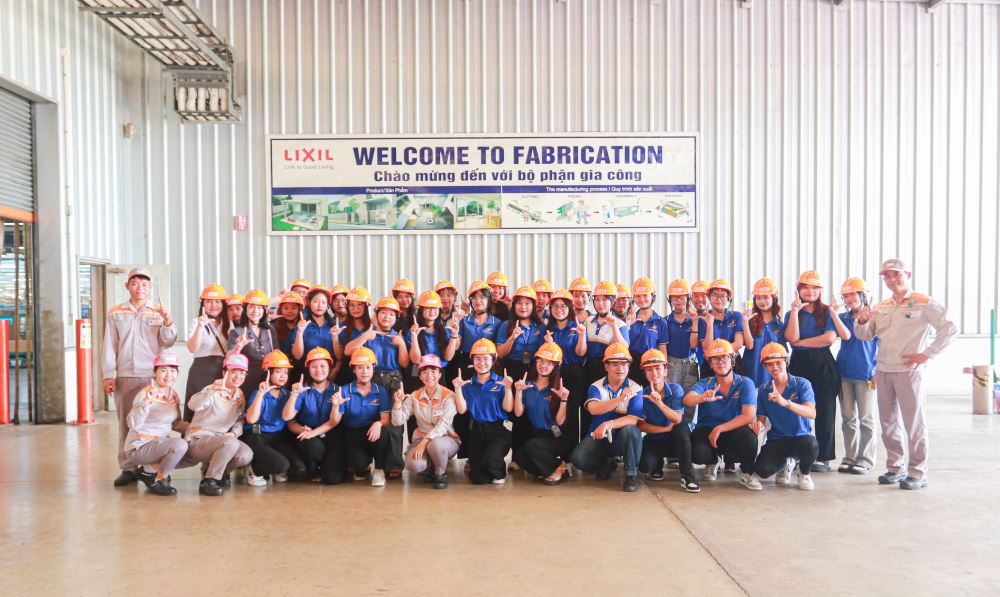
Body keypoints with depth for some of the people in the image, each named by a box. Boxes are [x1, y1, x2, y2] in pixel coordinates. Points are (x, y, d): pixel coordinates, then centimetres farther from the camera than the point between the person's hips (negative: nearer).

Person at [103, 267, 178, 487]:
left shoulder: (158, 312, 8)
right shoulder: (116, 314, 11)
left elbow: (167, 342, -1)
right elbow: (110, 346, 8)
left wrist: (167, 321, -18)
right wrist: (108, 375, 1)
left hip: (152, 376, -1)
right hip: (124, 376, 1)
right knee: (125, 422, 3)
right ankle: (127, 468, 10)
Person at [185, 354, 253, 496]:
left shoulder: (240, 395, 5)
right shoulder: (214, 391, -16)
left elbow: (240, 420, 12)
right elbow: (193, 405, -36)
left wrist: (234, 433, -10)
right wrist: (211, 390, -55)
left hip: (220, 440, 6)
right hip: (197, 441, -6)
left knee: (246, 455, -19)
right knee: (231, 443, -33)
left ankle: (221, 472, 11)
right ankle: (208, 481, -18)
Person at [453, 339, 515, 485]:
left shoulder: (500, 382, 0)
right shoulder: (468, 384, 6)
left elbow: (508, 408, -6)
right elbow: (461, 409, -1)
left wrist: (508, 389, -18)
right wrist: (458, 388, -10)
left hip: (499, 429, -2)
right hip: (477, 430, 2)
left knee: (490, 457, -31)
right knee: (478, 479, -5)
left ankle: (499, 473, 6)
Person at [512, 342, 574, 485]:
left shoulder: (558, 389, -3)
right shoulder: (527, 385, 5)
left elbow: (560, 421, -10)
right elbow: (518, 413, -4)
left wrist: (564, 400, -22)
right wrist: (518, 392, -15)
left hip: (556, 438, -3)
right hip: (536, 434, 3)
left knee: (530, 446, -31)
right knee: (518, 455, -26)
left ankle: (558, 468, -7)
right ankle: (545, 470, -2)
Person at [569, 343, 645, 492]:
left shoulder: (635, 389, -4)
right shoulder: (596, 387, 0)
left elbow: (634, 419, -16)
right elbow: (593, 409, -22)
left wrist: (607, 425, -29)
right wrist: (620, 399, -37)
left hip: (622, 439, -1)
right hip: (598, 437, 2)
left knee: (630, 430, -35)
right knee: (578, 458, -25)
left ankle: (631, 474, -12)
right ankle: (606, 465, 11)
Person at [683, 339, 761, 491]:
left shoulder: (745, 383, -5)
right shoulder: (704, 384, -2)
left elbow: (749, 416, -16)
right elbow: (687, 400, -22)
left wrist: (719, 429, -22)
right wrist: (703, 398, -45)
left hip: (733, 432, -1)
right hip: (706, 430, 1)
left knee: (748, 434, -34)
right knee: (698, 453, -30)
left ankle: (746, 474, -2)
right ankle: (712, 461, 12)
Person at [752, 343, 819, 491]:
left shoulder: (802, 384, -7)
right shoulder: (763, 390, 3)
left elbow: (812, 413, -22)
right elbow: (761, 417, 7)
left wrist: (785, 402, -38)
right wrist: (759, 424, -18)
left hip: (801, 436, -2)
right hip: (776, 439, 3)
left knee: (811, 445, -38)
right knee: (762, 470, -23)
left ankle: (803, 473, 1)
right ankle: (786, 463, 17)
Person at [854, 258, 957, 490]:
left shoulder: (924, 304, -4)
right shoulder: (880, 307, 12)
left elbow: (949, 330, -8)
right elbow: (865, 335, 12)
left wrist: (926, 354, -12)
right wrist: (862, 321, -9)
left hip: (909, 371, -6)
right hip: (883, 371, 6)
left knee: (914, 423, -1)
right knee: (888, 422, 11)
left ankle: (917, 473, 7)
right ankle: (895, 468, 22)